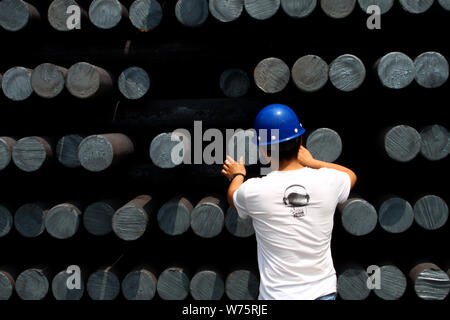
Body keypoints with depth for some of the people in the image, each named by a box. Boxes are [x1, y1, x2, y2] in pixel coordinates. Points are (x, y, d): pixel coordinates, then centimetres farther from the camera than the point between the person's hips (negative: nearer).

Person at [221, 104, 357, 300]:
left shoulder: (253, 190, -16)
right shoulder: (329, 180, -11)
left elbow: (233, 197, 10)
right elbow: (351, 175, 15)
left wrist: (237, 175, 30)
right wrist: (311, 162, 25)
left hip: (277, 294, -2)